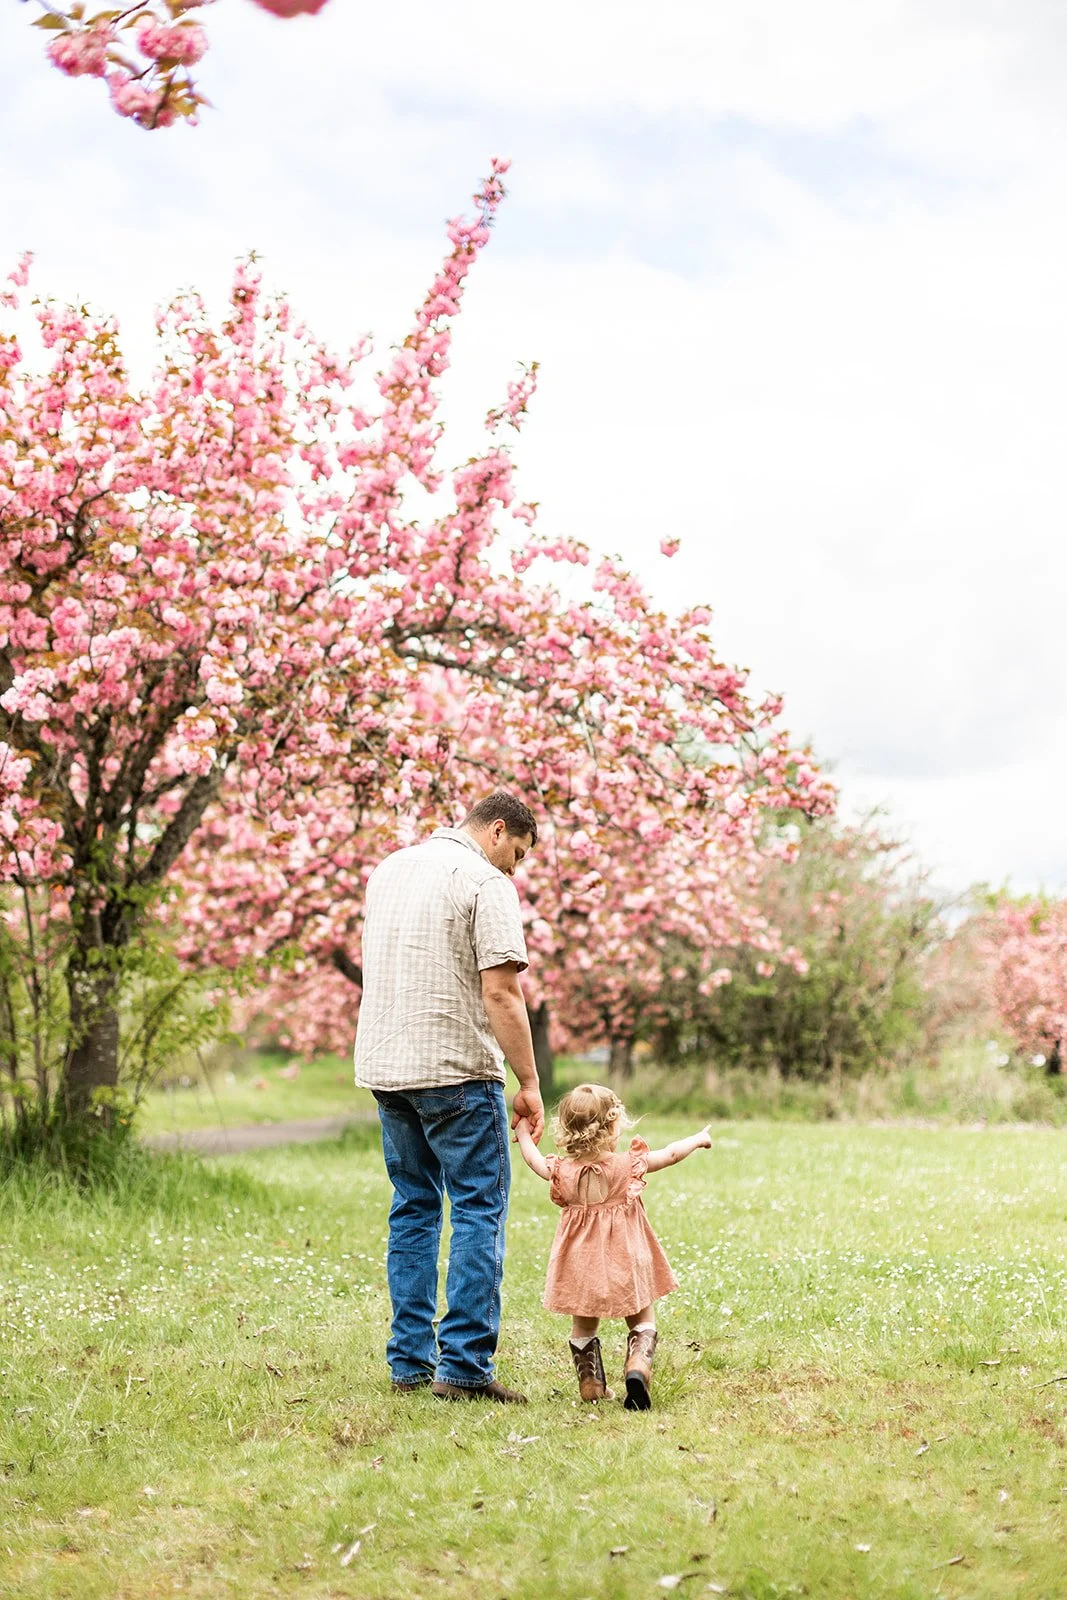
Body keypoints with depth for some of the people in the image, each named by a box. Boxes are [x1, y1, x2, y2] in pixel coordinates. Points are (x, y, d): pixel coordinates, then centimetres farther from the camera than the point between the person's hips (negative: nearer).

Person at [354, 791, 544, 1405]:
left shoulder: (388, 869, 15)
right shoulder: (486, 883, -10)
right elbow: (500, 993, -17)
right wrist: (530, 1084, -13)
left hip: (385, 1067, 7)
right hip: (457, 1071, -7)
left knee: (413, 1208, 14)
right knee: (480, 1210, -2)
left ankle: (410, 1362, 14)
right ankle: (465, 1367, -6)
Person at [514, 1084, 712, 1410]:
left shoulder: (563, 1172, -9)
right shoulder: (629, 1165, -12)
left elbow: (534, 1159, 10)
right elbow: (671, 1154, 2)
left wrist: (523, 1133, 29)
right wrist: (699, 1138, 20)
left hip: (581, 1265, 2)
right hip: (626, 1262, -1)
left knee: (583, 1326, 19)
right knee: (643, 1322, 11)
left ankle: (590, 1384, 17)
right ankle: (638, 1365, -14)